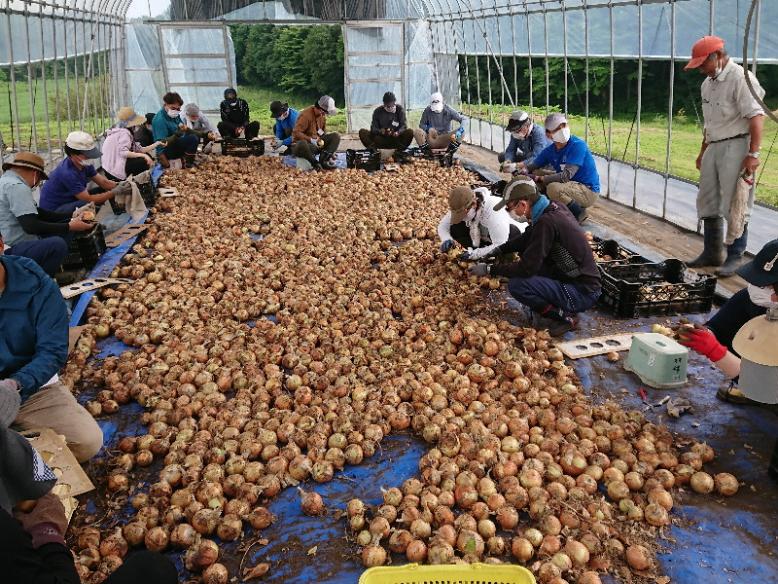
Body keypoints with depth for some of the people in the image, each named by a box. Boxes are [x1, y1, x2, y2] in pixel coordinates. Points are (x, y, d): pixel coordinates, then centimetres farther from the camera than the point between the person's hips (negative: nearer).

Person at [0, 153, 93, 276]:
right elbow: (31, 226, -24)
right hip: (10, 251, -11)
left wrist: (70, 216, 12)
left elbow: (37, 213, 19)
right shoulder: (16, 186, -15)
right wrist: (69, 227, -18)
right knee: (57, 244, -30)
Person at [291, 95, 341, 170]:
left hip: (317, 142, 7)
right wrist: (311, 140, -29)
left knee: (336, 136, -8)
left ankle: (324, 158, -22)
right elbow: (296, 133, -23)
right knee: (302, 144, -43)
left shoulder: (322, 115, 5)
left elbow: (323, 131, 17)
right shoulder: (306, 115, -19)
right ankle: (315, 163, -21)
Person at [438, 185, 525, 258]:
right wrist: (446, 239, -30)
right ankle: (485, 256, -3)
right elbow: (442, 225, -8)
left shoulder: (493, 211, -41)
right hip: (485, 238, 6)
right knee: (454, 229, -16)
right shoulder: (461, 208, -22)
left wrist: (475, 254, -41)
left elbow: (501, 246, -40)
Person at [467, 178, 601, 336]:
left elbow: (526, 268, -22)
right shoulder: (553, 207, 2)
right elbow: (527, 238, 20)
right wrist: (498, 250, 11)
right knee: (525, 250, 15)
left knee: (516, 285, -22)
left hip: (583, 293, -9)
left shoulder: (547, 222, -25)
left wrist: (489, 270, -12)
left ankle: (563, 316, -5)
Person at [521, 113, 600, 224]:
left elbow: (566, 176, -28)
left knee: (553, 188, -32)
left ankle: (579, 213, -7)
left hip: (588, 191, -8)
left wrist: (540, 178, -24)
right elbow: (531, 167, 8)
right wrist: (524, 172, -16)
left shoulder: (578, 145, -19)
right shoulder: (550, 150, 1)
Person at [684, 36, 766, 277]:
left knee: (734, 206, -5)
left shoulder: (740, 78, -13)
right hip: (714, 147, 9)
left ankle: (735, 258, 4)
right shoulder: (707, 83, 15)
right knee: (707, 203, 13)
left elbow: (756, 117, -19)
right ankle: (712, 253, 25)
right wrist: (703, 152, 23)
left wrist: (753, 154, -24)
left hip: (736, 147, -9)